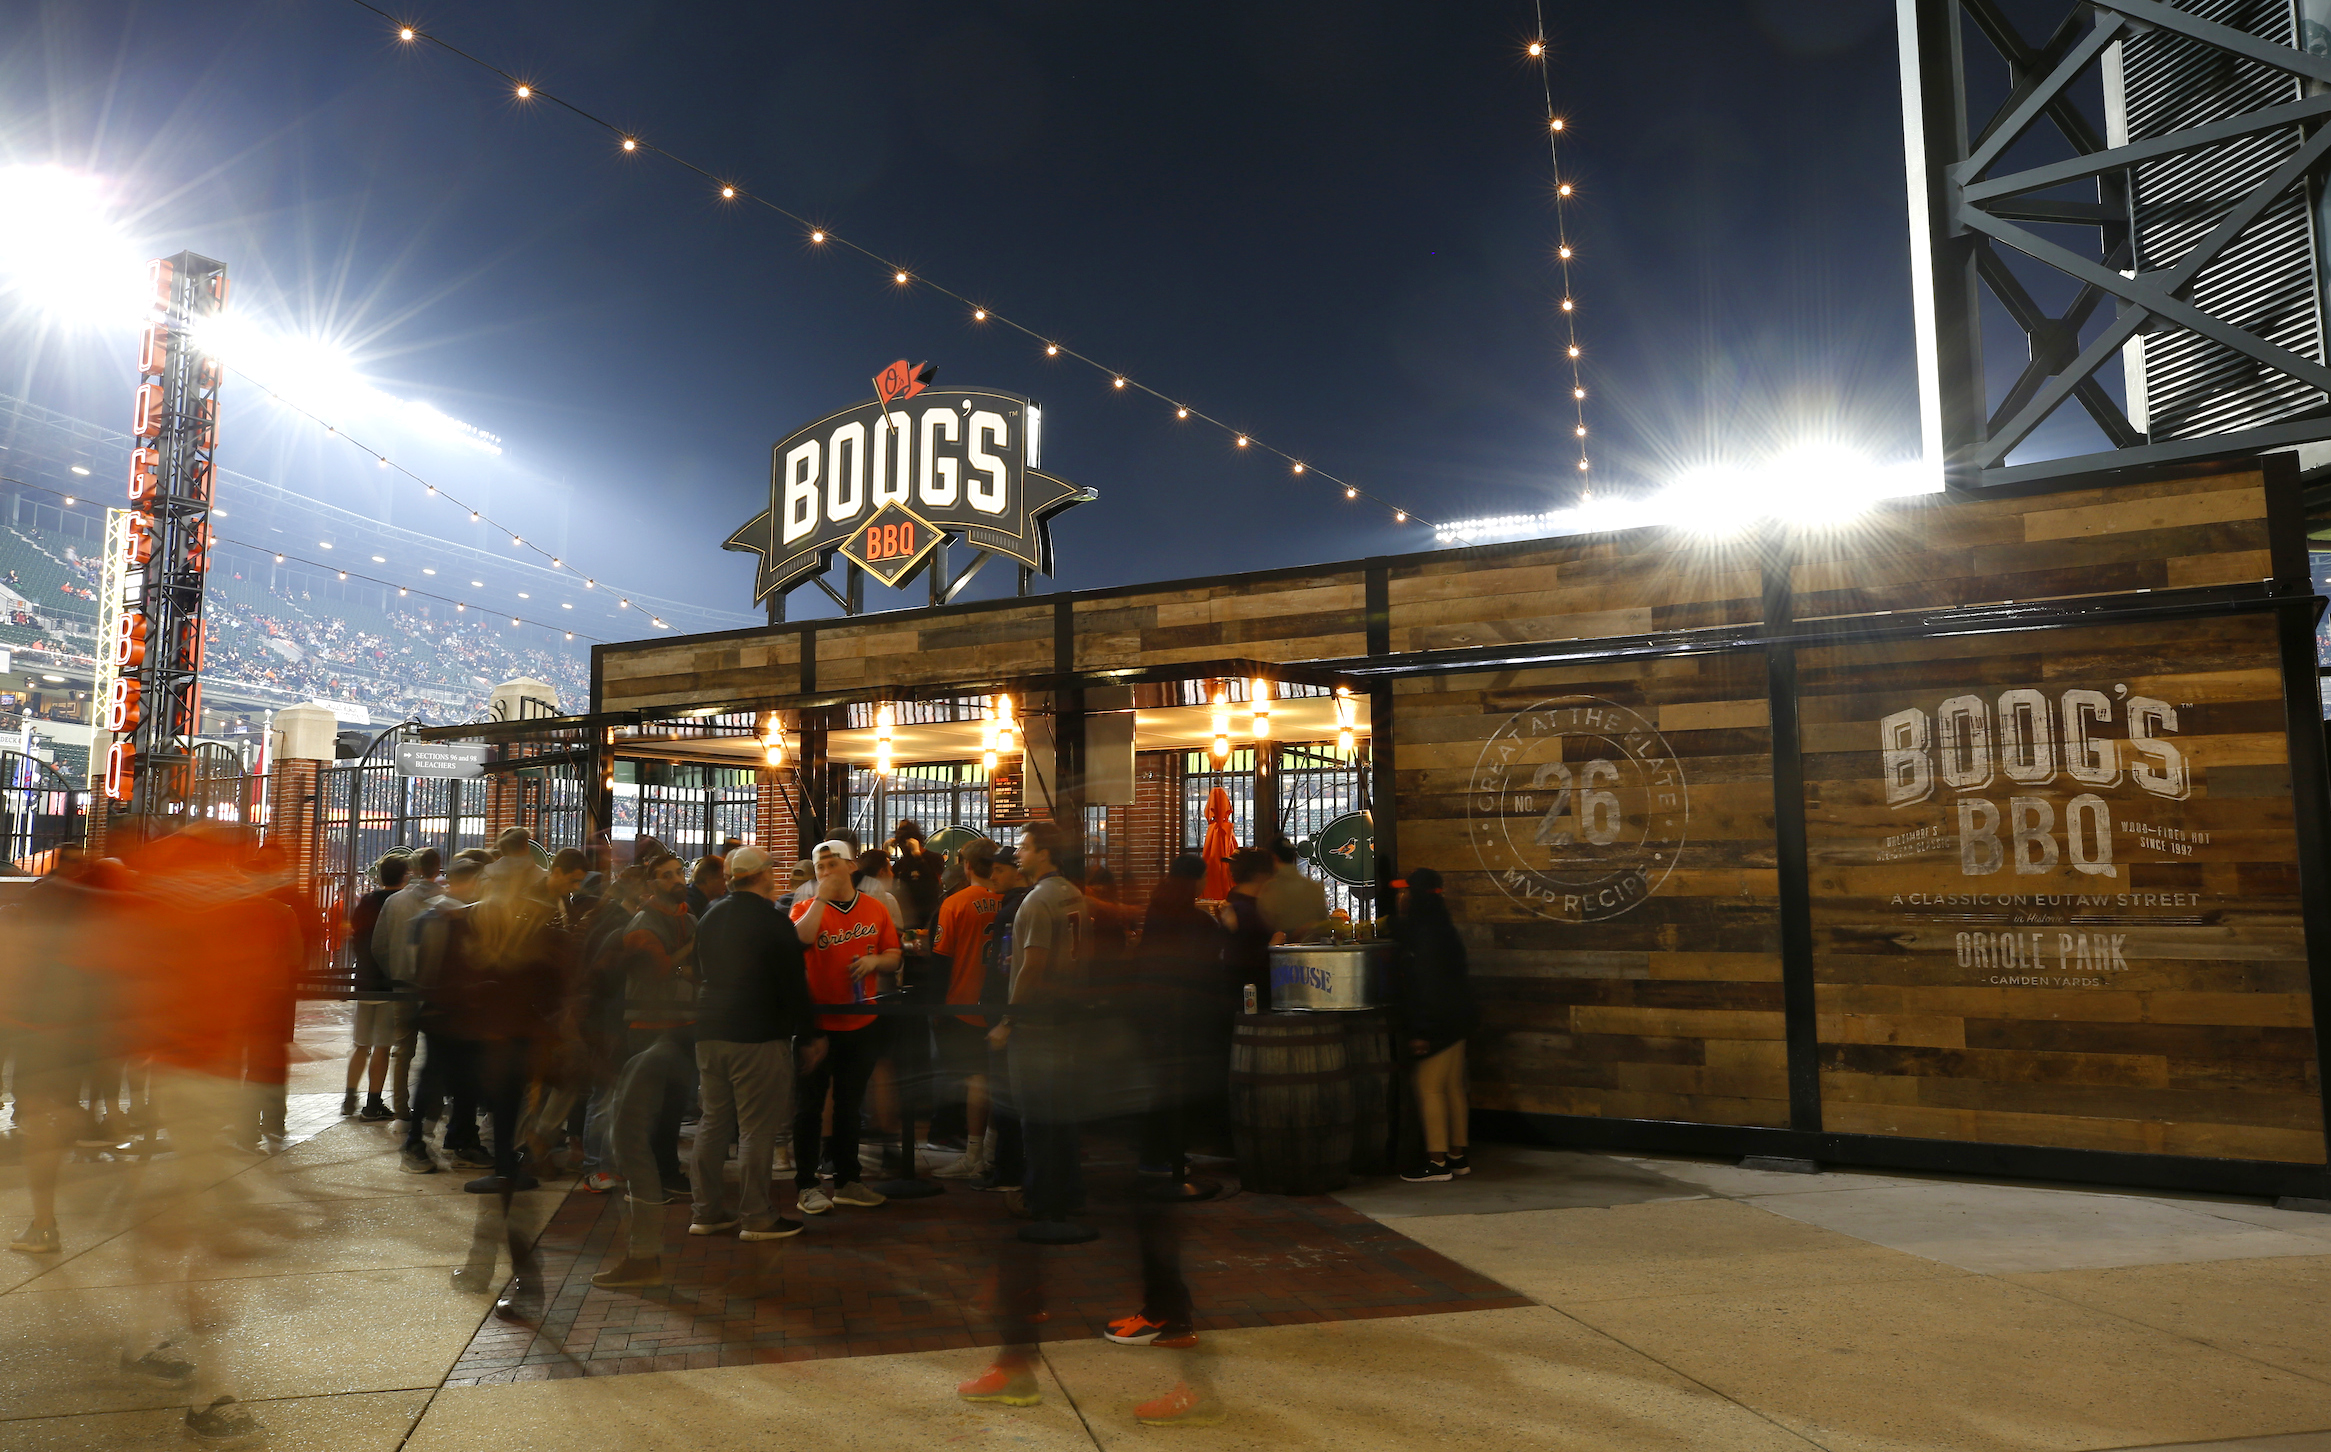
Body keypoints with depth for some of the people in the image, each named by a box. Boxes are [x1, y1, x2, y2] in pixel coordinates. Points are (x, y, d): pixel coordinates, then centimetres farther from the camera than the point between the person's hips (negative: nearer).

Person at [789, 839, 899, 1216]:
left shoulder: (875, 909, 3)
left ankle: (847, 1180, 27)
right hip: (817, 1024, -3)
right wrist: (822, 898, -22)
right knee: (810, 1104, 5)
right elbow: (799, 940, -28)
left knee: (850, 1105, 15)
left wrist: (875, 960, -13)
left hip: (863, 1024, 4)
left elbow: (894, 954, 8)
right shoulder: (807, 908, -6)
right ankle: (805, 1185, 15)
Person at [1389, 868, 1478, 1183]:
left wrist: (1420, 1031, -21)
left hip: (1436, 1024, -10)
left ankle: (1437, 1162, 0)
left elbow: (1427, 984, -22)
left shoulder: (1425, 933, -19)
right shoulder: (1440, 928, 13)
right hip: (1453, 1021, 10)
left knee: (1429, 1087, -4)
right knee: (1452, 1087, 13)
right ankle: (1456, 1156, 20)